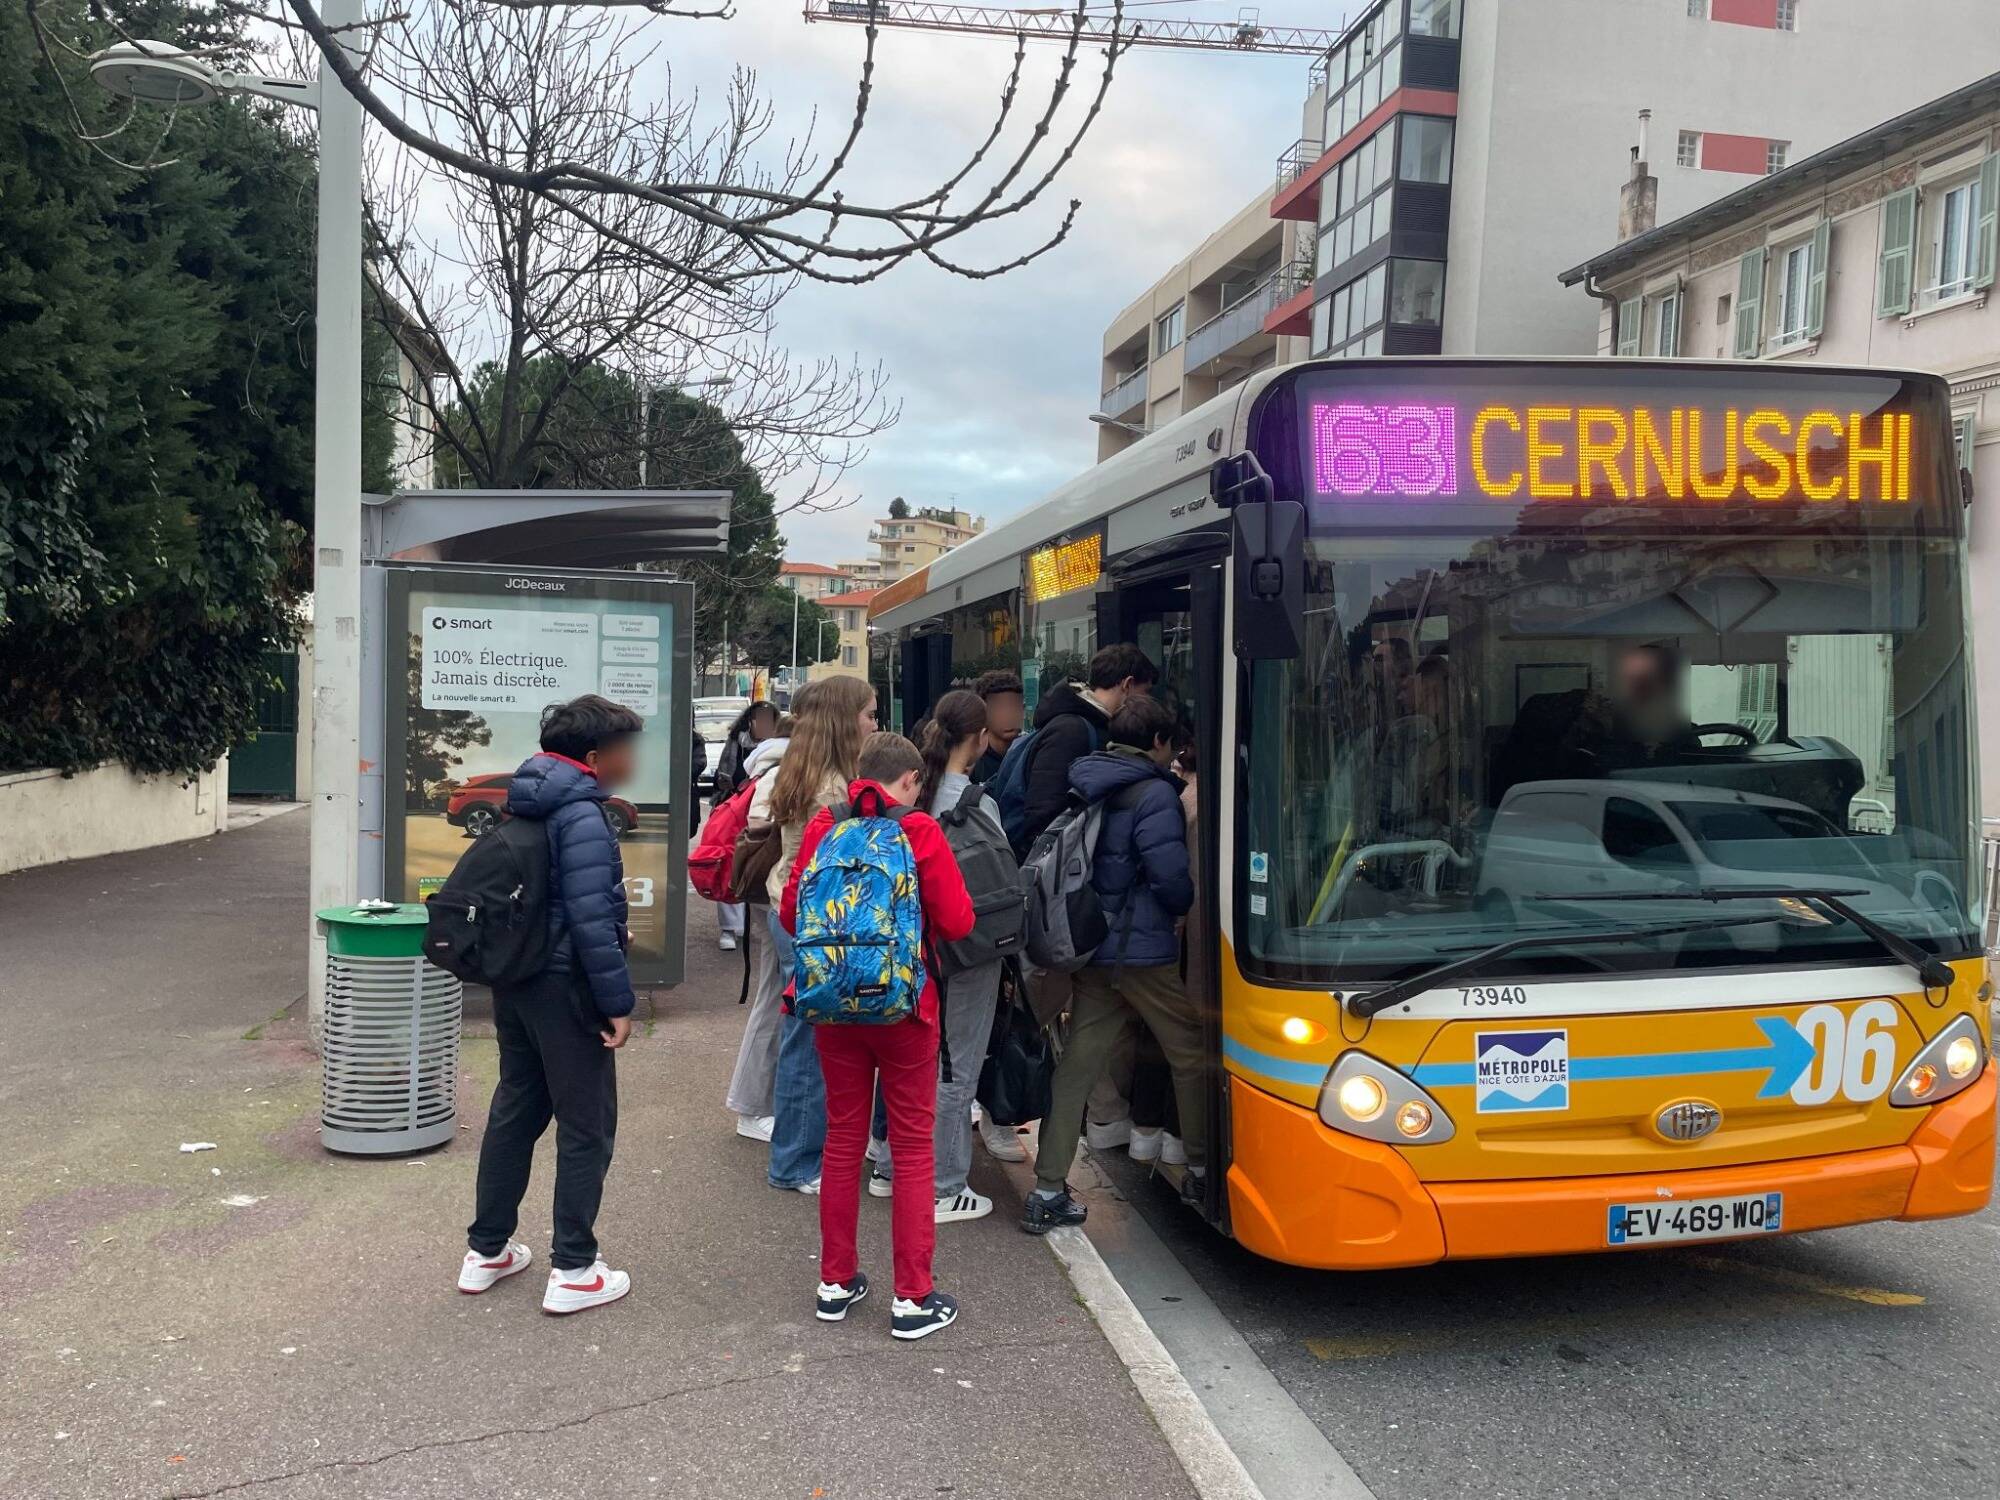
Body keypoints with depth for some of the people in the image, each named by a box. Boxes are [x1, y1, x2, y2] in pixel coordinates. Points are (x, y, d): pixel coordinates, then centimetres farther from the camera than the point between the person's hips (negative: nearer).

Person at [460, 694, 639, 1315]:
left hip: (514, 979, 9)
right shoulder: (582, 817, -20)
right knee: (587, 1126, 3)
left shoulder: (523, 804, 9)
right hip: (564, 986, -9)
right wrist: (618, 1001, -19)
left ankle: (486, 1251, 29)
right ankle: (573, 1271, 9)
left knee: (514, 1111, 19)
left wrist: (613, 927, 16)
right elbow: (590, 920, -24)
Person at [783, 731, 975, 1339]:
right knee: (913, 1147, 6)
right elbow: (957, 924, -13)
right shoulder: (920, 832, -12)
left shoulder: (822, 827, -2)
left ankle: (836, 1281, 25)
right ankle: (913, 1298, 10)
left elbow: (791, 914, 2)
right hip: (903, 1008, -4)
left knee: (843, 1139, 16)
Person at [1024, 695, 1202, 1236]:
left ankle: (1047, 1191, 7)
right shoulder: (1154, 794, -13)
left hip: (1091, 948, 7)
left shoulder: (1086, 790, 10)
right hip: (1145, 952, -7)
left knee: (1077, 1064, 7)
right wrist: (1187, 906, 4)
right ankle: (1200, 1169, 22)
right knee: (1190, 1057, 11)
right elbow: (1171, 878, -16)